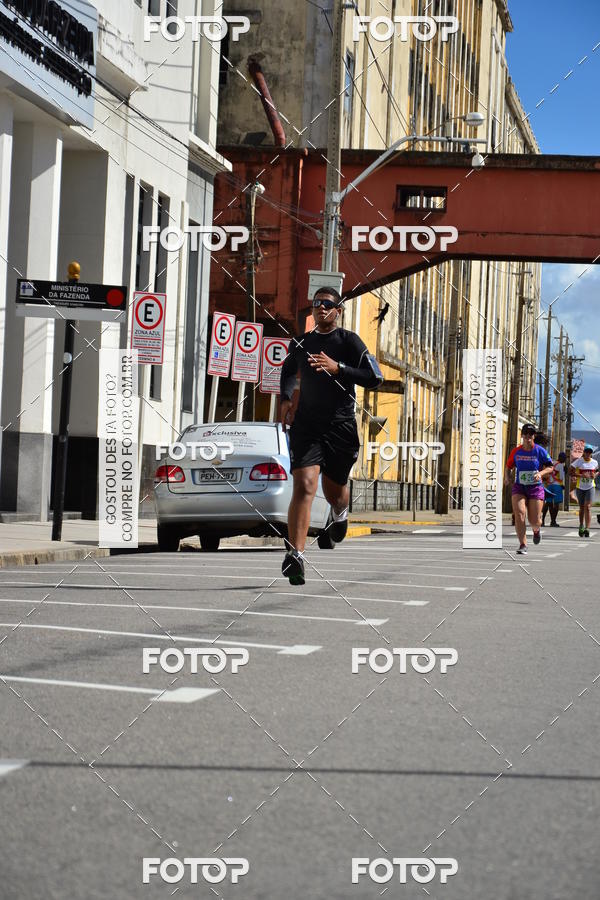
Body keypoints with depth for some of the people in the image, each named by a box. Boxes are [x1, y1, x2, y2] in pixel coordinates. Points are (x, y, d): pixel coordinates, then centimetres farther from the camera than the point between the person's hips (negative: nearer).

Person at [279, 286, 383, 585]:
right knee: (304, 485, -19)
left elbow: (375, 378, -12)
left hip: (341, 426, -1)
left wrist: (337, 368, -22)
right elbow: (288, 371, 31)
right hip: (305, 424, 1)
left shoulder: (349, 341, -3)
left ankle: (340, 515, 53)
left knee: (334, 489, 15)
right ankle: (295, 555, -25)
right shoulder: (301, 343, 10)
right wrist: (285, 399, 14)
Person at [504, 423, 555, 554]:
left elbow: (550, 467, -2)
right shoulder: (516, 452, 2)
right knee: (519, 514, -18)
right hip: (519, 487, 1)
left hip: (535, 487, -1)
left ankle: (536, 530, 39)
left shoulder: (540, 451, -5)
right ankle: (523, 545, -11)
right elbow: (508, 467, 14)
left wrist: (541, 473, -21)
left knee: (535, 521, 0)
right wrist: (506, 477, -6)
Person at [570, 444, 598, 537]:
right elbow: (571, 473, -10)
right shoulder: (578, 461, -6)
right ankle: (581, 527, 31)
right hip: (580, 487, 0)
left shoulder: (594, 462, 2)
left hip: (590, 488, 0)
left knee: (588, 507, -15)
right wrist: (581, 475, -24)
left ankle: (587, 529, -23)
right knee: (582, 508, 13)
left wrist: (595, 475, -4)